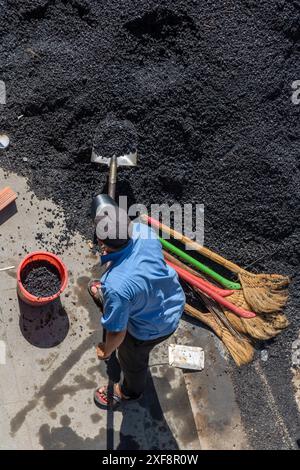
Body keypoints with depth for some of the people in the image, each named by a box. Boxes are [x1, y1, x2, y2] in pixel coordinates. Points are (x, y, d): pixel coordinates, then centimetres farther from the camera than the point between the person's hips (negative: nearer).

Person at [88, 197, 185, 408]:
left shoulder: (116, 285, -46)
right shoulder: (142, 230, -28)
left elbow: (117, 332, -28)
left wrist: (106, 351, -3)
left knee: (132, 359, 30)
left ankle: (130, 392, 64)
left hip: (153, 328, -6)